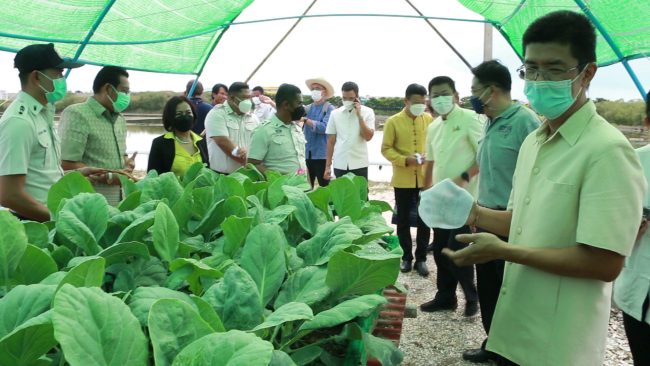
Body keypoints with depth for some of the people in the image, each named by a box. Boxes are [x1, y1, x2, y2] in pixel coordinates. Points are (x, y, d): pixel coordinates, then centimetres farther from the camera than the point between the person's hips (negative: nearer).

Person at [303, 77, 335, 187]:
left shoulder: (329, 109, -6)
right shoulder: (308, 108, 10)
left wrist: (305, 120, -20)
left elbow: (324, 127, -18)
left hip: (322, 154, -5)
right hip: (307, 154, 5)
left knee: (324, 187, 4)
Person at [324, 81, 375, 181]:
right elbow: (331, 141, 8)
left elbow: (368, 137, -11)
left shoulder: (367, 112, -1)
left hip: (359, 165, -2)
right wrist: (327, 166, 5)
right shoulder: (335, 114, 5)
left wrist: (359, 115, -14)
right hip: (339, 165, 2)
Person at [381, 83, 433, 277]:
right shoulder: (393, 121, -5)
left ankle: (421, 258, 19)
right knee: (404, 219, 10)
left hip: (425, 178, 2)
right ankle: (406, 257, 24)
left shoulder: (429, 119, 1)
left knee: (425, 219, 6)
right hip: (403, 179, -1)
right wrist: (405, 160, -19)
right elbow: (386, 149, -5)